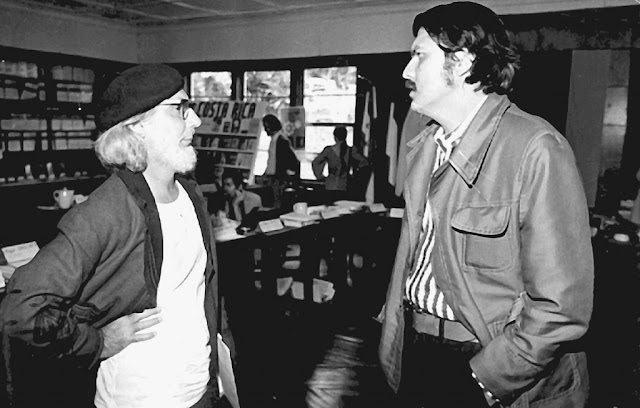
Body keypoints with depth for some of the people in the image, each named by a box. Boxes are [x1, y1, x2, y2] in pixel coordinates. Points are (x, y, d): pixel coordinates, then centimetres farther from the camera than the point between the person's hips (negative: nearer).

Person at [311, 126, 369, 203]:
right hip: (344, 187, 0)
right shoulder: (351, 151, -2)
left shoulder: (328, 150, -3)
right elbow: (364, 162, 1)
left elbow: (315, 163, 0)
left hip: (330, 187, 0)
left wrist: (320, 176, 9)